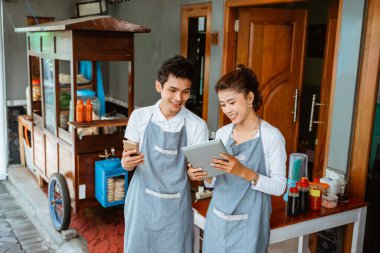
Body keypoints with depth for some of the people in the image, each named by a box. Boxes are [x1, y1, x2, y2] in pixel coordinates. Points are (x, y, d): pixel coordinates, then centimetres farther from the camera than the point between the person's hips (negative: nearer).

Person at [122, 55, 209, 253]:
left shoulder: (197, 125, -8)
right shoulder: (140, 116, -4)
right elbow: (127, 159, 2)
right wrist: (127, 163, -21)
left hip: (174, 205, -1)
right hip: (142, 200, 1)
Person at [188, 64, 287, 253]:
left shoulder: (271, 136, -12)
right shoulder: (222, 133, 4)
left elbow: (279, 186, -14)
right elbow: (216, 181, 11)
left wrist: (244, 172, -26)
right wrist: (205, 176, -11)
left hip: (249, 224, -4)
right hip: (217, 219, 5)